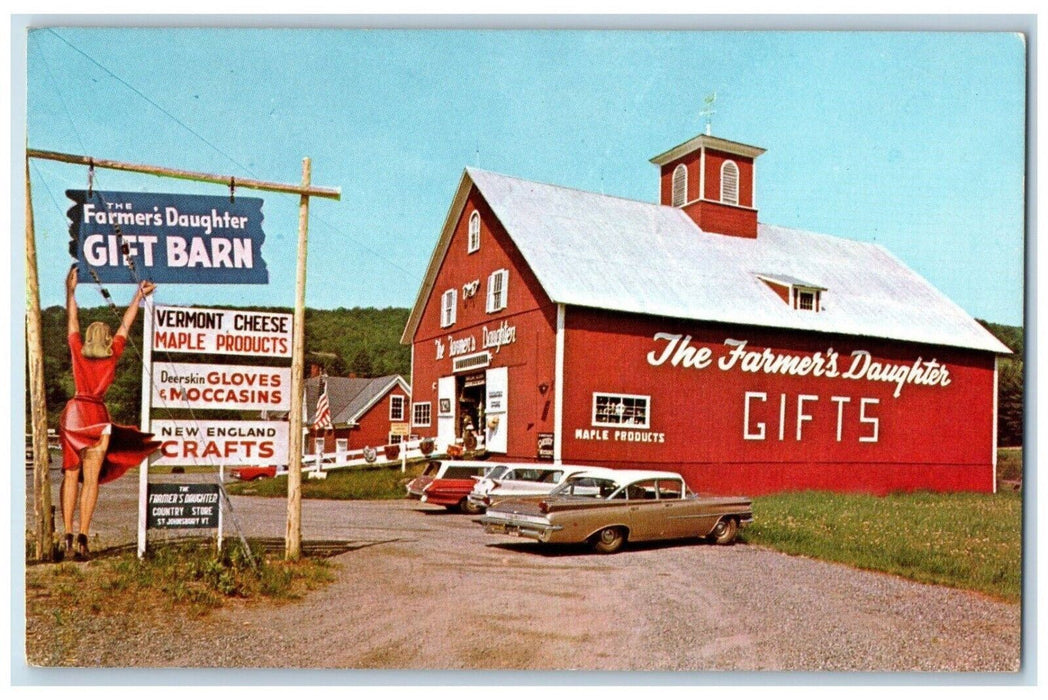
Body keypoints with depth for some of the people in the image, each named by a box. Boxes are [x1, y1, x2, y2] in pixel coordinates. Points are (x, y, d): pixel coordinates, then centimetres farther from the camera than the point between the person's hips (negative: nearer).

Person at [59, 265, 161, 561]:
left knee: (70, 477, 4)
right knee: (90, 480, -2)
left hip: (73, 413, 2)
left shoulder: (78, 351, 5)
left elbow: (72, 320, 15)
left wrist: (70, 290, 25)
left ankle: (68, 538, -2)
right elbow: (125, 324, 11)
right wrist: (139, 295, 19)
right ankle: (82, 539, -9)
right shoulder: (113, 354, 2)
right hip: (97, 416, -2)